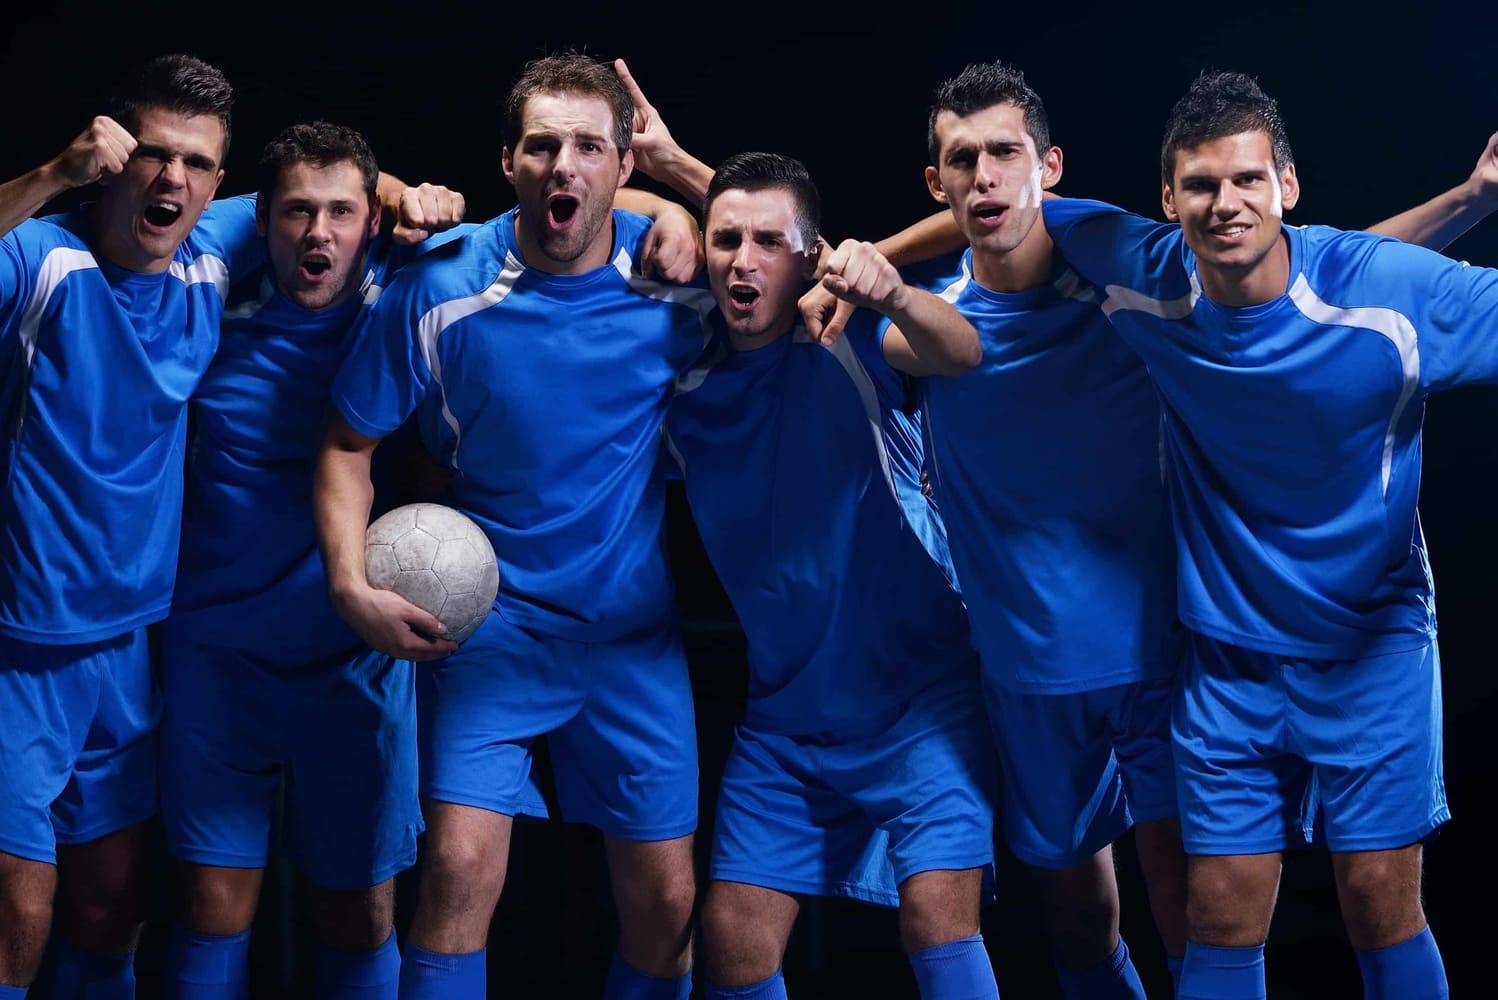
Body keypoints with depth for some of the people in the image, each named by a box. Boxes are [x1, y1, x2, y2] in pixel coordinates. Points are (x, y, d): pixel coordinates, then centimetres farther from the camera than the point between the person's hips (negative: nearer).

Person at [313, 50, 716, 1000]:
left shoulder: (675, 278, -8)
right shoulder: (439, 290, -11)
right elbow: (349, 445, -1)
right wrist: (353, 583, -14)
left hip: (635, 628, 2)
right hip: (488, 621, -2)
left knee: (666, 903, 6)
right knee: (460, 870, -17)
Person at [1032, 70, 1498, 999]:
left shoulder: (1392, 289, -19)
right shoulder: (1145, 278, -11)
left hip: (1373, 638, -2)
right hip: (1228, 651, 2)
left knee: (1382, 905, 1)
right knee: (1223, 921, 4)